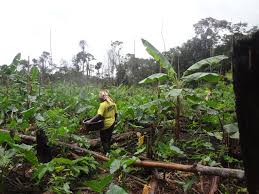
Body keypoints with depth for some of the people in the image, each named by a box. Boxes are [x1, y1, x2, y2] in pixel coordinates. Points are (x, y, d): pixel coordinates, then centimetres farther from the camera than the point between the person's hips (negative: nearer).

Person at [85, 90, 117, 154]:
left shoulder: (103, 104, -22)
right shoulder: (113, 103, 1)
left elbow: (99, 116, -30)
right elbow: (116, 113, 9)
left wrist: (90, 121, -28)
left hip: (105, 125, -7)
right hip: (112, 124, 7)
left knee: (104, 140, 8)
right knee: (108, 139, 22)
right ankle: (108, 150, 34)